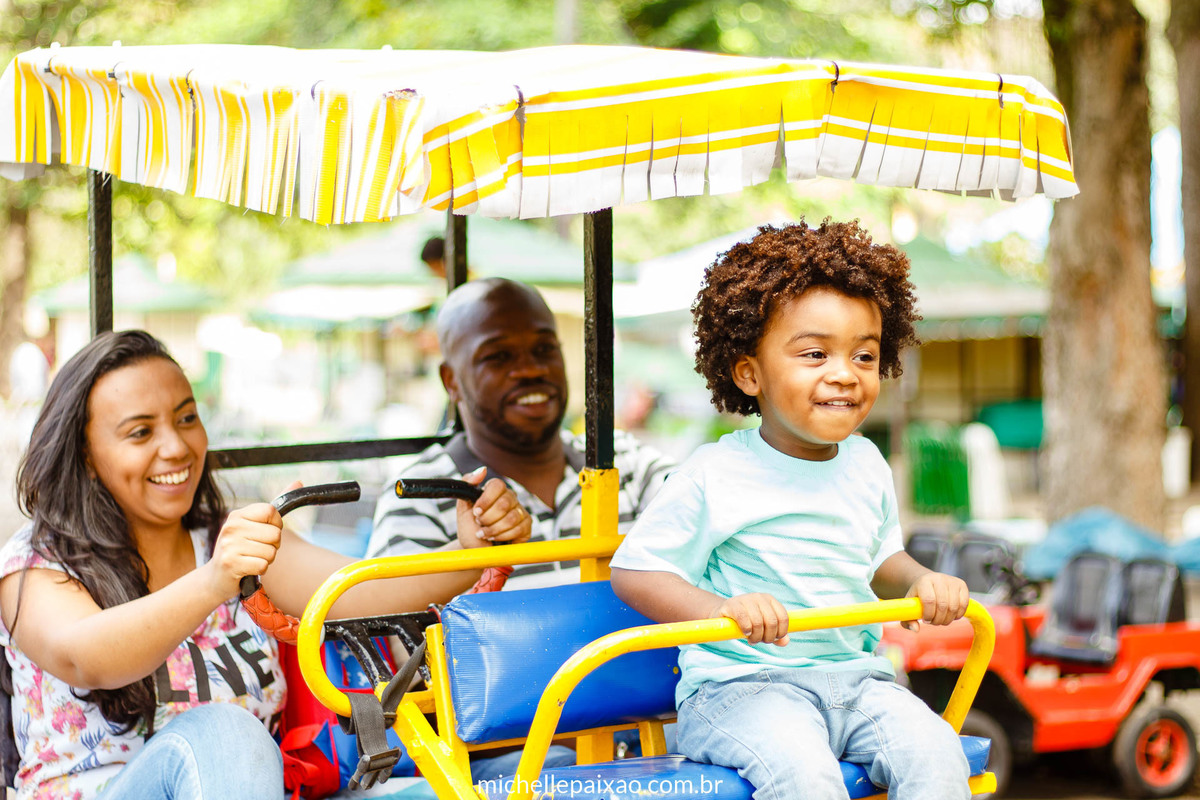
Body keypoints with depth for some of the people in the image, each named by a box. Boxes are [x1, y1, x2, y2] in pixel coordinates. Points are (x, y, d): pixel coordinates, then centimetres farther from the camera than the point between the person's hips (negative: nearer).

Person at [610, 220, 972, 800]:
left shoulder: (866, 466, 11)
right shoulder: (716, 476, -8)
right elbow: (633, 571, -7)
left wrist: (921, 583, 3)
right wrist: (722, 610, -24)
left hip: (854, 677, 5)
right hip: (739, 684, -5)